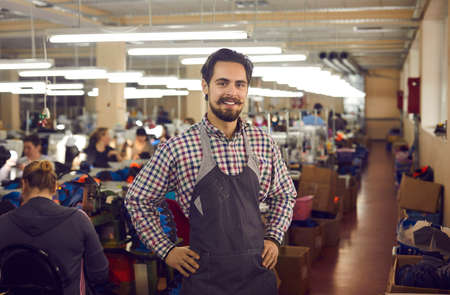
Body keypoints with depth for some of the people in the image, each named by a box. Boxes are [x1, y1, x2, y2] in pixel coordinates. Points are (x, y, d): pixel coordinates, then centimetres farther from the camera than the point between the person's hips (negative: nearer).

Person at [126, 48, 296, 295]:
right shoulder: (177, 148, -9)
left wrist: (273, 238, 5)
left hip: (258, 274, 3)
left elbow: (285, 195, 17)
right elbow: (137, 200, 2)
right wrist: (166, 250, -2)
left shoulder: (264, 144, 1)